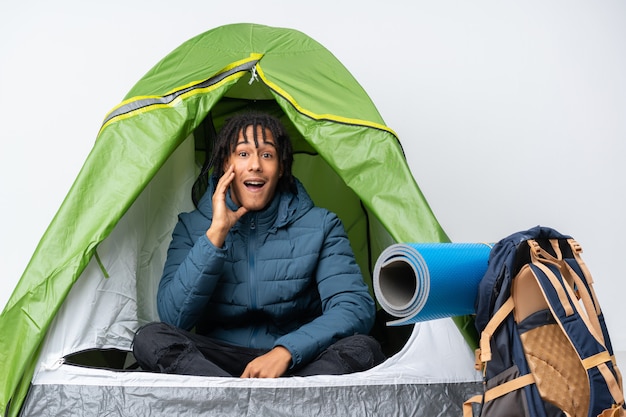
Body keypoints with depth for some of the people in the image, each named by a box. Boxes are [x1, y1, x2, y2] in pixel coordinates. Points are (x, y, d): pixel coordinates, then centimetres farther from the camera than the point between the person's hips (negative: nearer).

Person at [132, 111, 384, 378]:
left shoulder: (320, 226, 0)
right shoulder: (193, 226, 2)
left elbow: (356, 307, -11)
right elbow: (172, 318, -10)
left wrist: (285, 350, -26)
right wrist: (216, 233, -17)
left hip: (296, 364, 0)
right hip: (218, 360, 1)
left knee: (363, 349, -28)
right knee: (150, 339, -27)